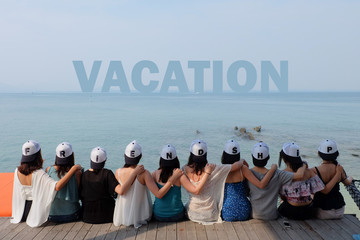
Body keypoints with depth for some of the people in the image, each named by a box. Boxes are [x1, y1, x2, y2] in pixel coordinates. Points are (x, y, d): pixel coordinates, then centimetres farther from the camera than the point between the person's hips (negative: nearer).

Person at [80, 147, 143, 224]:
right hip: (106, 216, -2)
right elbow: (121, 191, -33)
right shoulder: (107, 174, -21)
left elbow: (81, 197, -2)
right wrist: (135, 173, -30)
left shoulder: (83, 176, -11)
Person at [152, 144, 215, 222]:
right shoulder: (180, 175, -19)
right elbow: (196, 191, -25)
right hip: (176, 215, -1)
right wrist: (207, 172, -24)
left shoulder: (155, 174, -14)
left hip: (159, 216, 1)